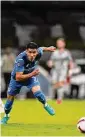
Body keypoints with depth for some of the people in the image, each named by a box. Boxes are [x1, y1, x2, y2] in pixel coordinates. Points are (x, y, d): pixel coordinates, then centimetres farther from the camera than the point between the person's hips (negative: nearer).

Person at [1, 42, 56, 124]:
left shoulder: (39, 53, -28)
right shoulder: (20, 59, -43)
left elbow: (41, 49, -1)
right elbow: (18, 77, -42)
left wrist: (48, 49, 20)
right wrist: (31, 74, -52)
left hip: (31, 75, 2)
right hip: (17, 78, -2)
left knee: (37, 92, -23)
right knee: (10, 98, 10)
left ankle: (46, 105, 8)